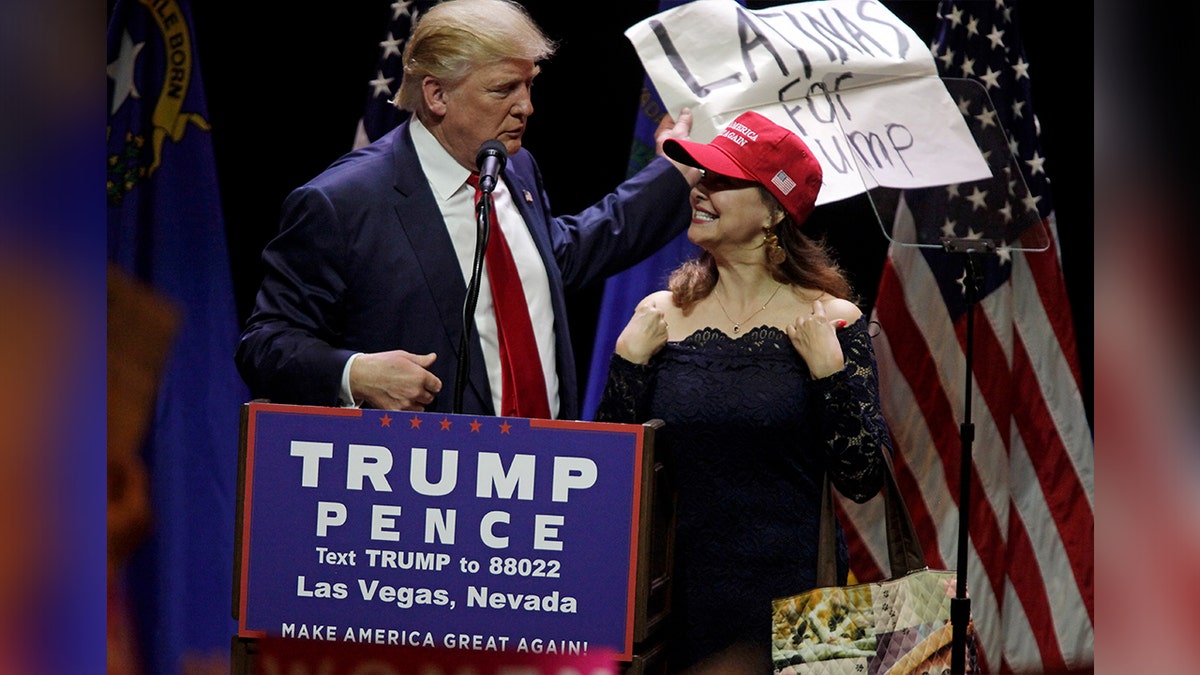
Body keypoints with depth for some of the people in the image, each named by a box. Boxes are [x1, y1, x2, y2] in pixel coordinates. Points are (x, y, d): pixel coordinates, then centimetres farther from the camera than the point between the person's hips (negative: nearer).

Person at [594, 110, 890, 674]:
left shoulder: (829, 321, -3)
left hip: (791, 600, -2)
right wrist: (630, 361, -7)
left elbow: (863, 481, -7)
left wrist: (827, 367, -15)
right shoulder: (660, 316, 4)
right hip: (679, 597, 2)